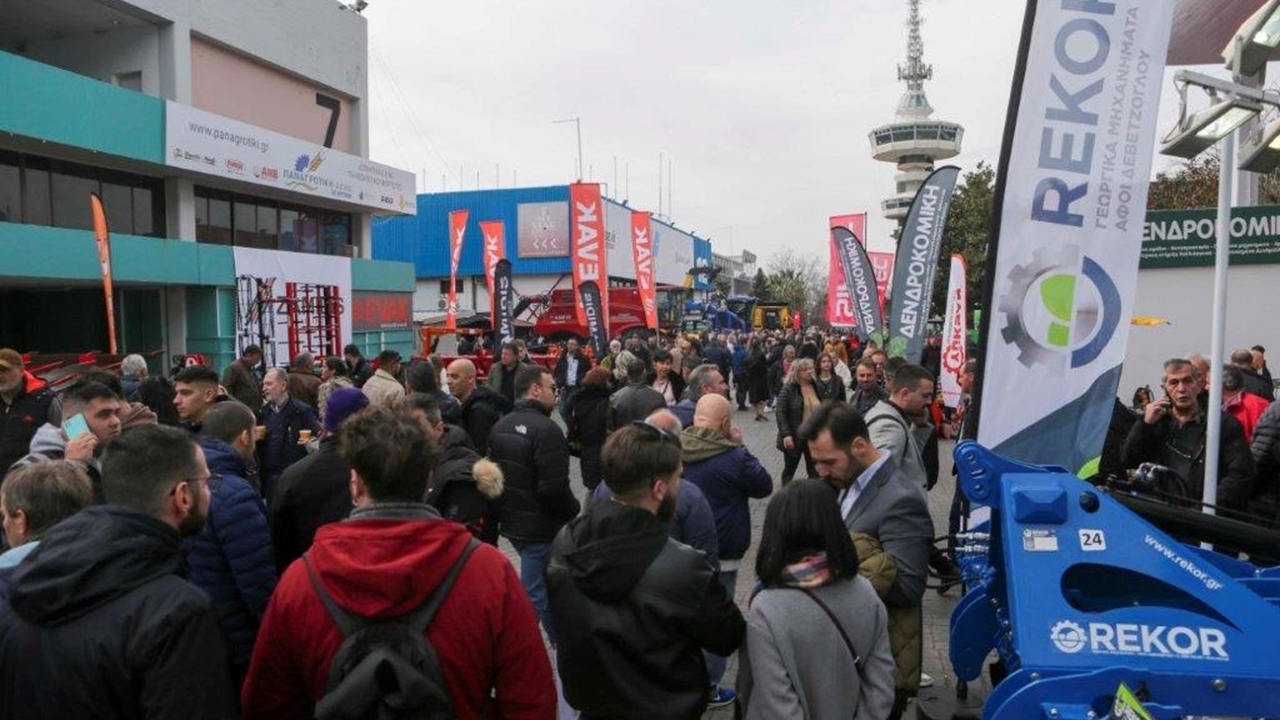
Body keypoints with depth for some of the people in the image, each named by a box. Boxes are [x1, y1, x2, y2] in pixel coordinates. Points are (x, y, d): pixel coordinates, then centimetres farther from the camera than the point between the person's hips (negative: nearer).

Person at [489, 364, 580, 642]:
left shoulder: (500, 427, 7)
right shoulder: (546, 430, -21)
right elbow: (554, 488, -24)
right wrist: (574, 510, -6)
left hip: (511, 522, 9)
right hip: (541, 527, -9)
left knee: (544, 586, 22)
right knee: (531, 595, 4)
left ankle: (559, 644, 34)